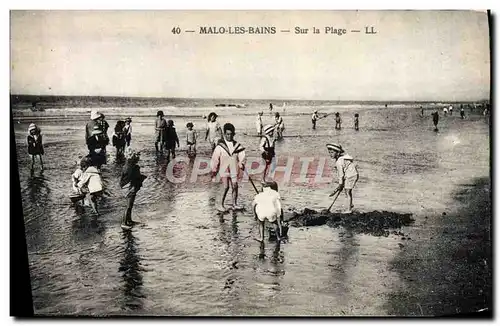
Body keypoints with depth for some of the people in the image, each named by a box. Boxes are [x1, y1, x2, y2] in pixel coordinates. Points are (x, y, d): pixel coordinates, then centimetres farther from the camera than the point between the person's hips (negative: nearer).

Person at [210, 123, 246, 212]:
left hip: (234, 170, 3)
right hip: (224, 170, -3)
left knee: (235, 187, 6)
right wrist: (214, 170, 2)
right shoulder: (220, 146, -7)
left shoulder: (237, 145, 2)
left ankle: (234, 204, 20)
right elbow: (215, 159, -2)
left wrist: (242, 164, -20)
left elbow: (241, 156, -2)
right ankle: (221, 205, 3)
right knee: (226, 187, -8)